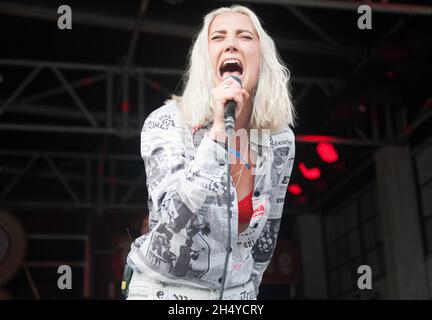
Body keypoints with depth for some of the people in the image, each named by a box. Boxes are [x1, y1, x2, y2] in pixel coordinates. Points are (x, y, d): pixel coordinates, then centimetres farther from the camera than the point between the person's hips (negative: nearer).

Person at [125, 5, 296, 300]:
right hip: (164, 290, -3)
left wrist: (248, 290, 12)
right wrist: (218, 129, -33)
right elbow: (175, 223, -31)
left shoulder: (280, 140, -7)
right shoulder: (167, 123, -18)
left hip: (237, 292, 4)